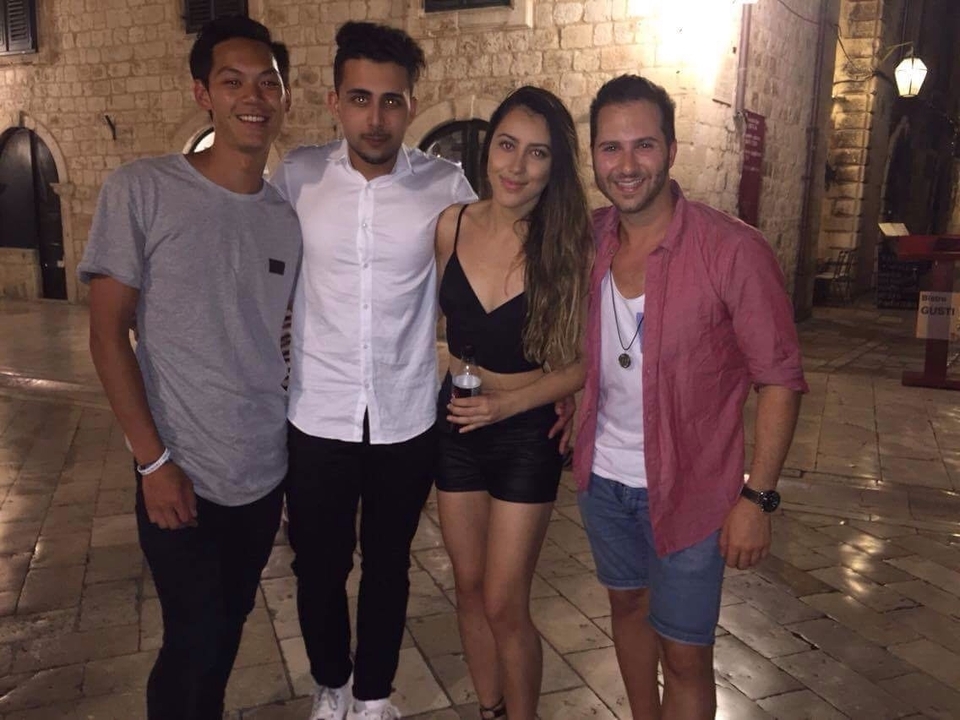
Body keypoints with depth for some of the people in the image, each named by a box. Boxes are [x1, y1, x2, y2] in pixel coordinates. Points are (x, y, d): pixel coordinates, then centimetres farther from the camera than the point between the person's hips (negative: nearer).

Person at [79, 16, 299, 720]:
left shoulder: (290, 214, 1)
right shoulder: (141, 190, -11)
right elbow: (107, 331, -9)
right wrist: (153, 460, -12)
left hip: (266, 473, 4)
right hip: (181, 476, -4)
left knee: (228, 627, 20)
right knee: (196, 642, 6)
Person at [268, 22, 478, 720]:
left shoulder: (447, 185, -7)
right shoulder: (297, 176, -5)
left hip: (408, 420, 0)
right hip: (318, 418, 1)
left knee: (388, 566, 17)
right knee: (319, 568, 16)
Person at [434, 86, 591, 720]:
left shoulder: (569, 245, -15)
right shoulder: (452, 227, -6)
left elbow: (583, 362, -10)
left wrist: (508, 402, -19)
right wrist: (447, 366, -4)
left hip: (528, 435, -4)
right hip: (456, 427, 4)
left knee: (505, 605, 3)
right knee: (470, 588, 17)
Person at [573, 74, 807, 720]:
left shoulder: (732, 250, -20)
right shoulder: (589, 239, -4)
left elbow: (780, 380, -14)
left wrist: (758, 496, -15)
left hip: (688, 489, -5)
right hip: (603, 474, 5)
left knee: (685, 654, 5)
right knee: (628, 603, 24)